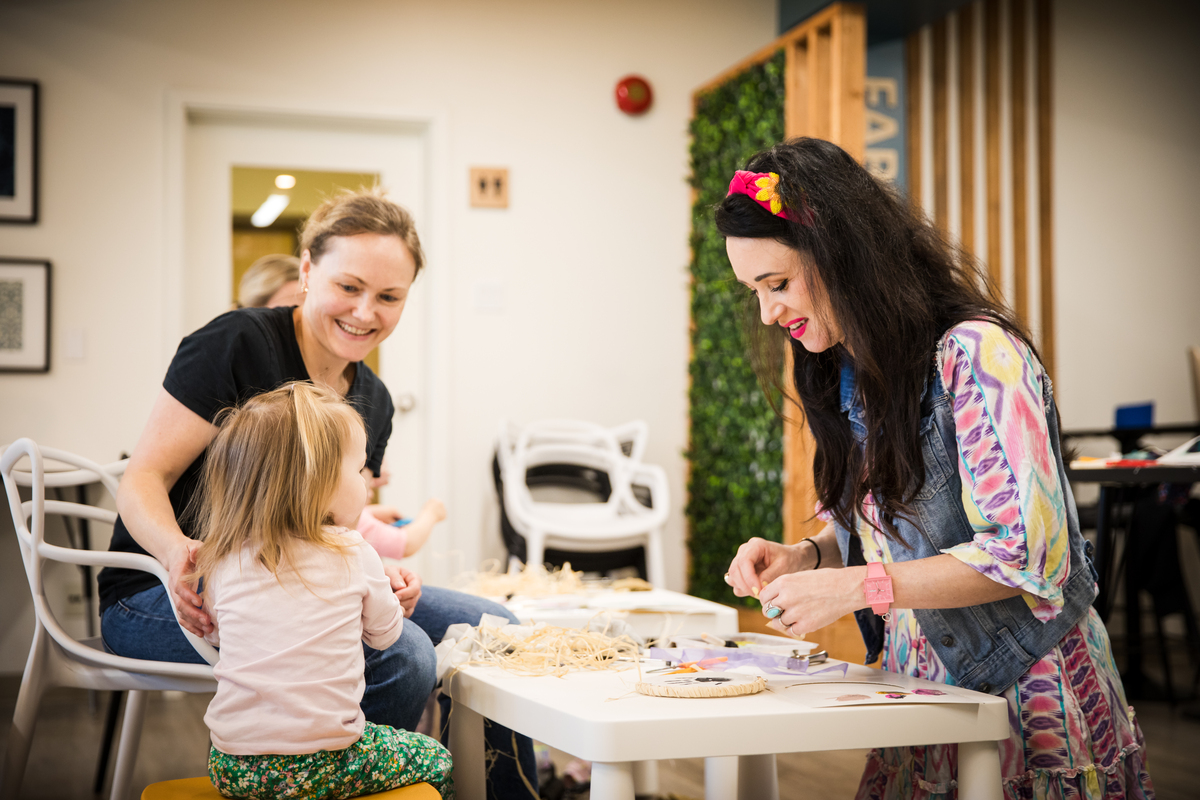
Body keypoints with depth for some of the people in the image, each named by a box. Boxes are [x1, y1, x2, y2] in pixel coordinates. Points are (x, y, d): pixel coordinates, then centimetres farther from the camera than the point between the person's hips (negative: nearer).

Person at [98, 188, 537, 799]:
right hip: (173, 596, -7)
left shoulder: (372, 401, 9)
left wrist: (378, 569, -9)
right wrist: (177, 549, -35)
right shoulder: (236, 344, -13)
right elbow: (143, 480, -13)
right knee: (399, 655, -29)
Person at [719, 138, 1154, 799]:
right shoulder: (848, 372, 5)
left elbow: (1028, 551, -25)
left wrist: (857, 587, -27)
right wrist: (803, 558, -5)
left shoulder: (976, 355, -20)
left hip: (1026, 692, -7)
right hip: (921, 686, 7)